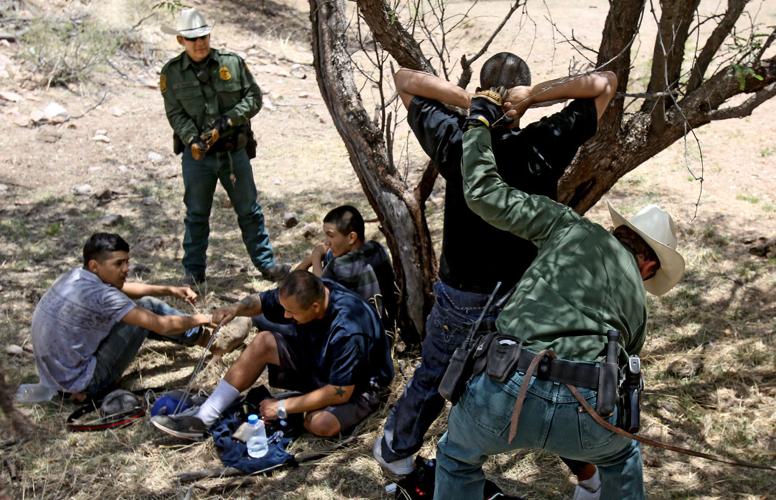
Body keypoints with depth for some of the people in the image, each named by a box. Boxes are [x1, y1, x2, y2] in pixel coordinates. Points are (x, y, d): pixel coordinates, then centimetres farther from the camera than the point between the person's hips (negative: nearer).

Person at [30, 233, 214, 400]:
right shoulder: (101, 296, -26)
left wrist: (170, 290, 12)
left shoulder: (74, 276, -1)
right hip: (84, 385, -8)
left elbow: (124, 288, 17)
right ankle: (199, 336, 16)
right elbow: (163, 326, -19)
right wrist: (197, 320, -1)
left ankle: (200, 335, 28)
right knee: (146, 307, -5)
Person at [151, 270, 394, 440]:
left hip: (357, 386, -7)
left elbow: (341, 392, -33)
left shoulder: (348, 330, -38)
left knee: (321, 424, -38)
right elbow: (261, 301, 1)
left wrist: (283, 407, -26)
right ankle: (203, 420, -10)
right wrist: (237, 308, -24)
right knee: (264, 341, -12)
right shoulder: (305, 293, -17)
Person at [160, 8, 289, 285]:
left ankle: (267, 264, 22)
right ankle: (193, 272, 23)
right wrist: (192, 140, -21)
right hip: (197, 155, 0)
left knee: (249, 210, 10)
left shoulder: (233, 63, -4)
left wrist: (226, 121, -15)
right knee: (196, 215, 10)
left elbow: (254, 98, -3)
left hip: (234, 151, 0)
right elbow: (175, 113, -5)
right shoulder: (171, 72, -3)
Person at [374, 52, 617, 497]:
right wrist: (538, 94, -16)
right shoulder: (547, 144, -14)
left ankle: (396, 452, 42)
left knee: (431, 379, 22)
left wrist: (465, 99, -15)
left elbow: (404, 79, 0)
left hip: (462, 300, 1)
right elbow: (606, 83, -5)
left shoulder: (455, 141, -12)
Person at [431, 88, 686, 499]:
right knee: (621, 457, 42)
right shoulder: (638, 303, 28)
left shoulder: (572, 227, 19)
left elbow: (484, 195, 11)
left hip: (507, 392, -2)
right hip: (590, 410, 2)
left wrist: (480, 119, 24)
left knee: (457, 458, 34)